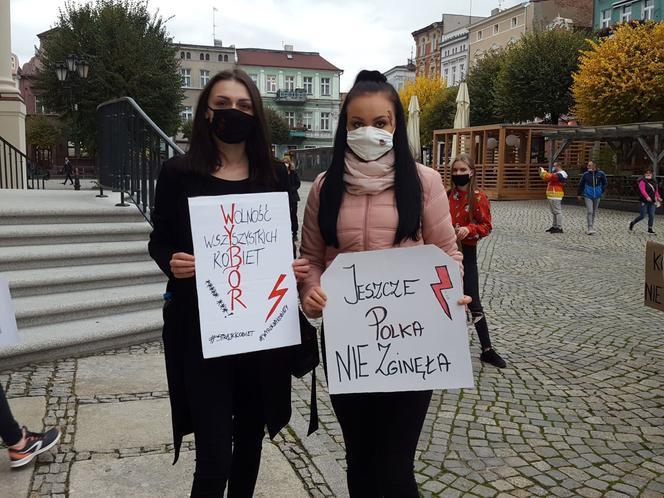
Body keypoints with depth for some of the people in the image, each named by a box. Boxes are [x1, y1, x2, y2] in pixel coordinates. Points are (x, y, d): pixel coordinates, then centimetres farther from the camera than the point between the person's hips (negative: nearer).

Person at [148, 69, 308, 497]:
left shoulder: (275, 175, 4)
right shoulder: (179, 173, -2)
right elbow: (159, 241, 3)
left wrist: (296, 268, -11)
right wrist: (172, 262, -18)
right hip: (200, 327, -3)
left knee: (250, 433, 19)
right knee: (214, 459, -4)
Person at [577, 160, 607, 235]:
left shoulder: (601, 174, -1)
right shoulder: (585, 174, -3)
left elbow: (605, 183, 14)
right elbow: (581, 185, 10)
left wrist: (601, 191, 7)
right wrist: (579, 194, 14)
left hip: (597, 196, 2)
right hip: (588, 196, -2)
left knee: (594, 212, 11)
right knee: (589, 212, -12)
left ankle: (591, 226, 24)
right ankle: (590, 229, -13)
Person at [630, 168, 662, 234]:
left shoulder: (654, 181, 12)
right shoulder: (642, 181, -10)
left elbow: (656, 191, 21)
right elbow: (642, 190, -25)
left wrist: (658, 197, 9)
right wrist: (647, 197, -39)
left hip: (652, 201, 6)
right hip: (645, 201, -6)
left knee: (652, 215, 2)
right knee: (642, 216, -2)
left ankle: (650, 229, 11)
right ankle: (632, 223, 21)